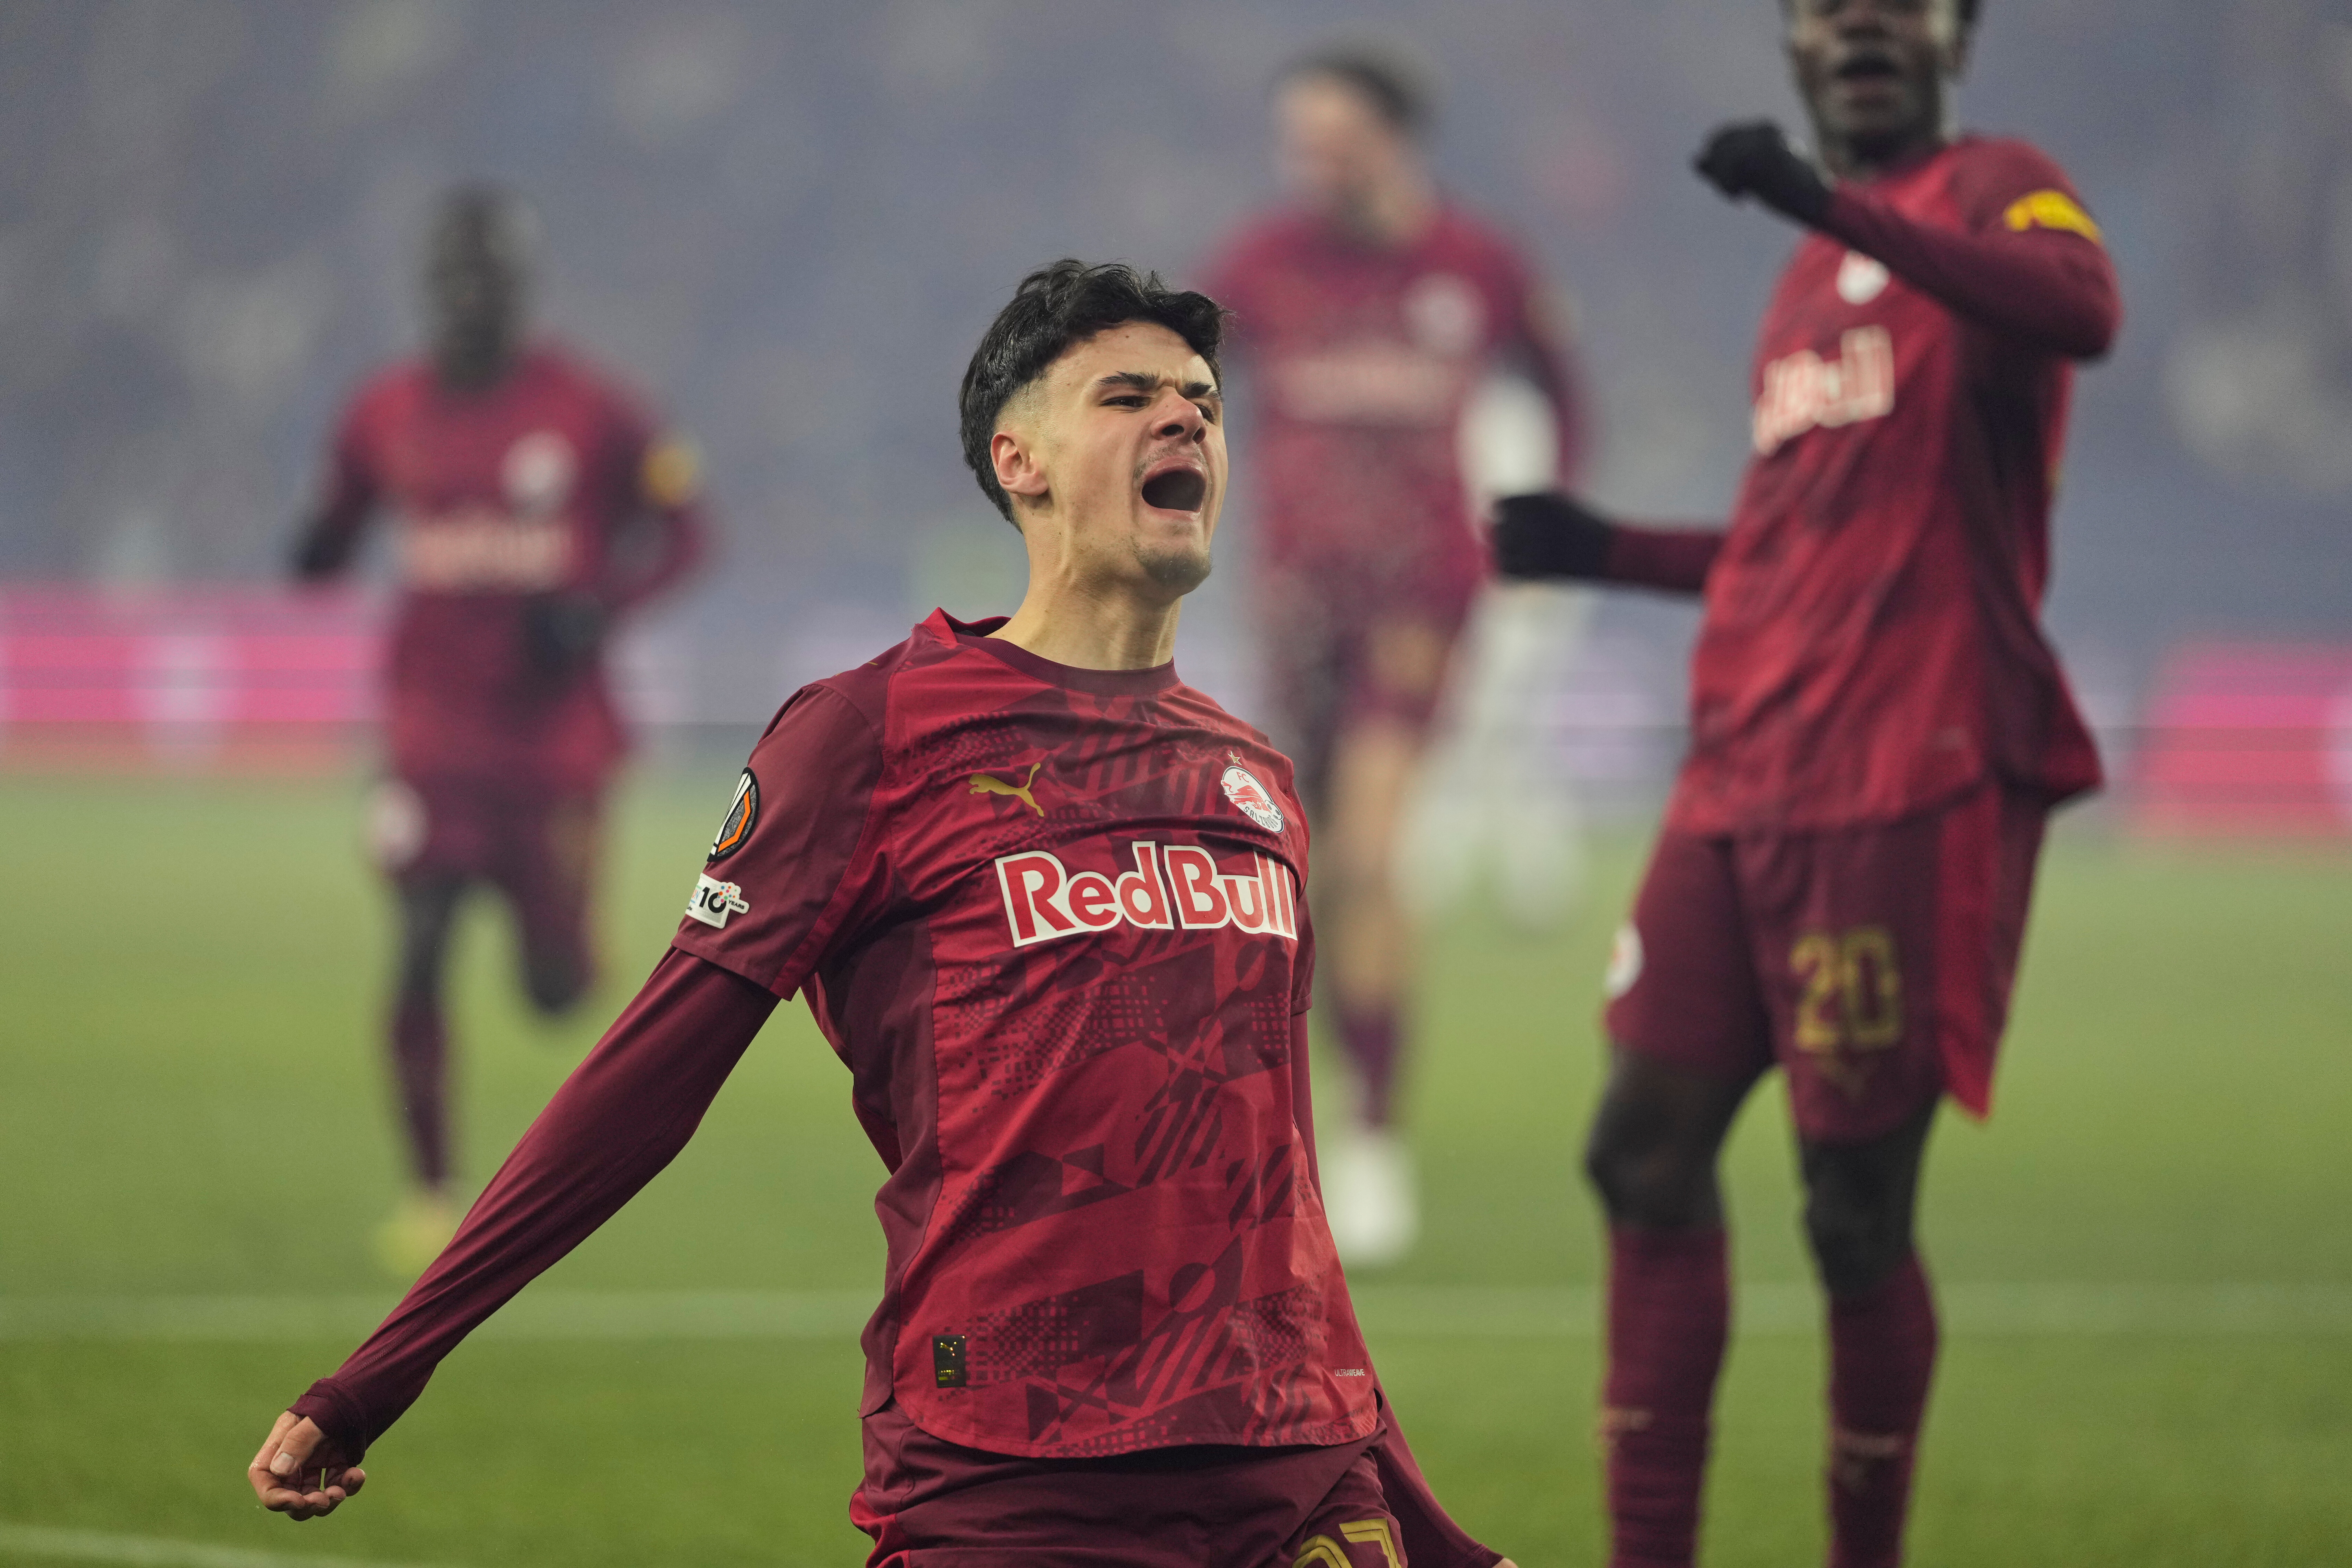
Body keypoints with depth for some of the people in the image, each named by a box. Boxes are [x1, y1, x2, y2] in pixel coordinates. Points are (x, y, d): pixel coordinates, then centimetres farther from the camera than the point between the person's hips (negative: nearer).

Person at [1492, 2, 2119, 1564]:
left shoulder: (1995, 192, -2)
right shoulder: (1818, 261, 22)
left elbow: (2082, 311, -27)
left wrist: (1834, 205, -34)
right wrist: (1614, 553, 24)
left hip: (1907, 790, -8)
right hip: (1748, 779, 8)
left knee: (1858, 1206, -6)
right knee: (1648, 1149, 3)